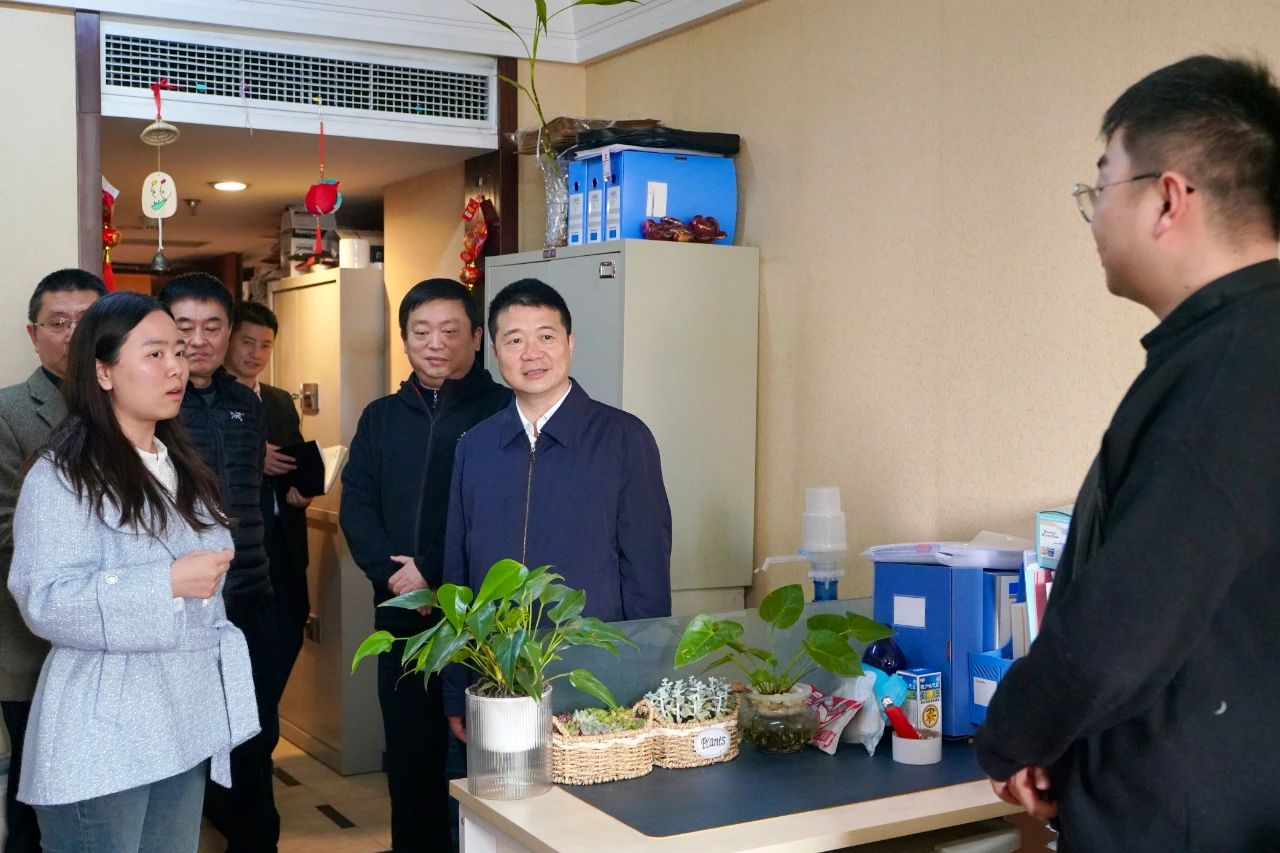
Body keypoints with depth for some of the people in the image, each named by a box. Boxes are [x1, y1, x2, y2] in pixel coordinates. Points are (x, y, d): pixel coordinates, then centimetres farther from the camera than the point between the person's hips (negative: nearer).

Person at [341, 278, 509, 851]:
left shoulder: (503, 411, -3)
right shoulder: (381, 417, 13)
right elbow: (355, 504, 6)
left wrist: (433, 571, -15)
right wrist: (390, 572, -10)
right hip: (401, 616, 5)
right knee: (409, 754, 13)